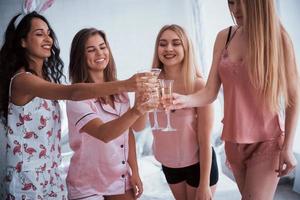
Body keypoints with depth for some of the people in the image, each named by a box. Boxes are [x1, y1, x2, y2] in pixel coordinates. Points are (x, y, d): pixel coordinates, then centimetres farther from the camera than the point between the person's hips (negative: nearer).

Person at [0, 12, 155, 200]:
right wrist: (124, 85, -42)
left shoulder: (45, 76, 9)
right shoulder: (22, 80, -19)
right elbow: (72, 92, -35)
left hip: (51, 172, 8)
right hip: (29, 177, -8)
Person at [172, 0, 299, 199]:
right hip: (233, 141, 4)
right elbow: (210, 92, -4)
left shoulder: (278, 38, -10)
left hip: (266, 142, -4)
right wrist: (186, 100, -25)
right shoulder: (224, 37, -1)